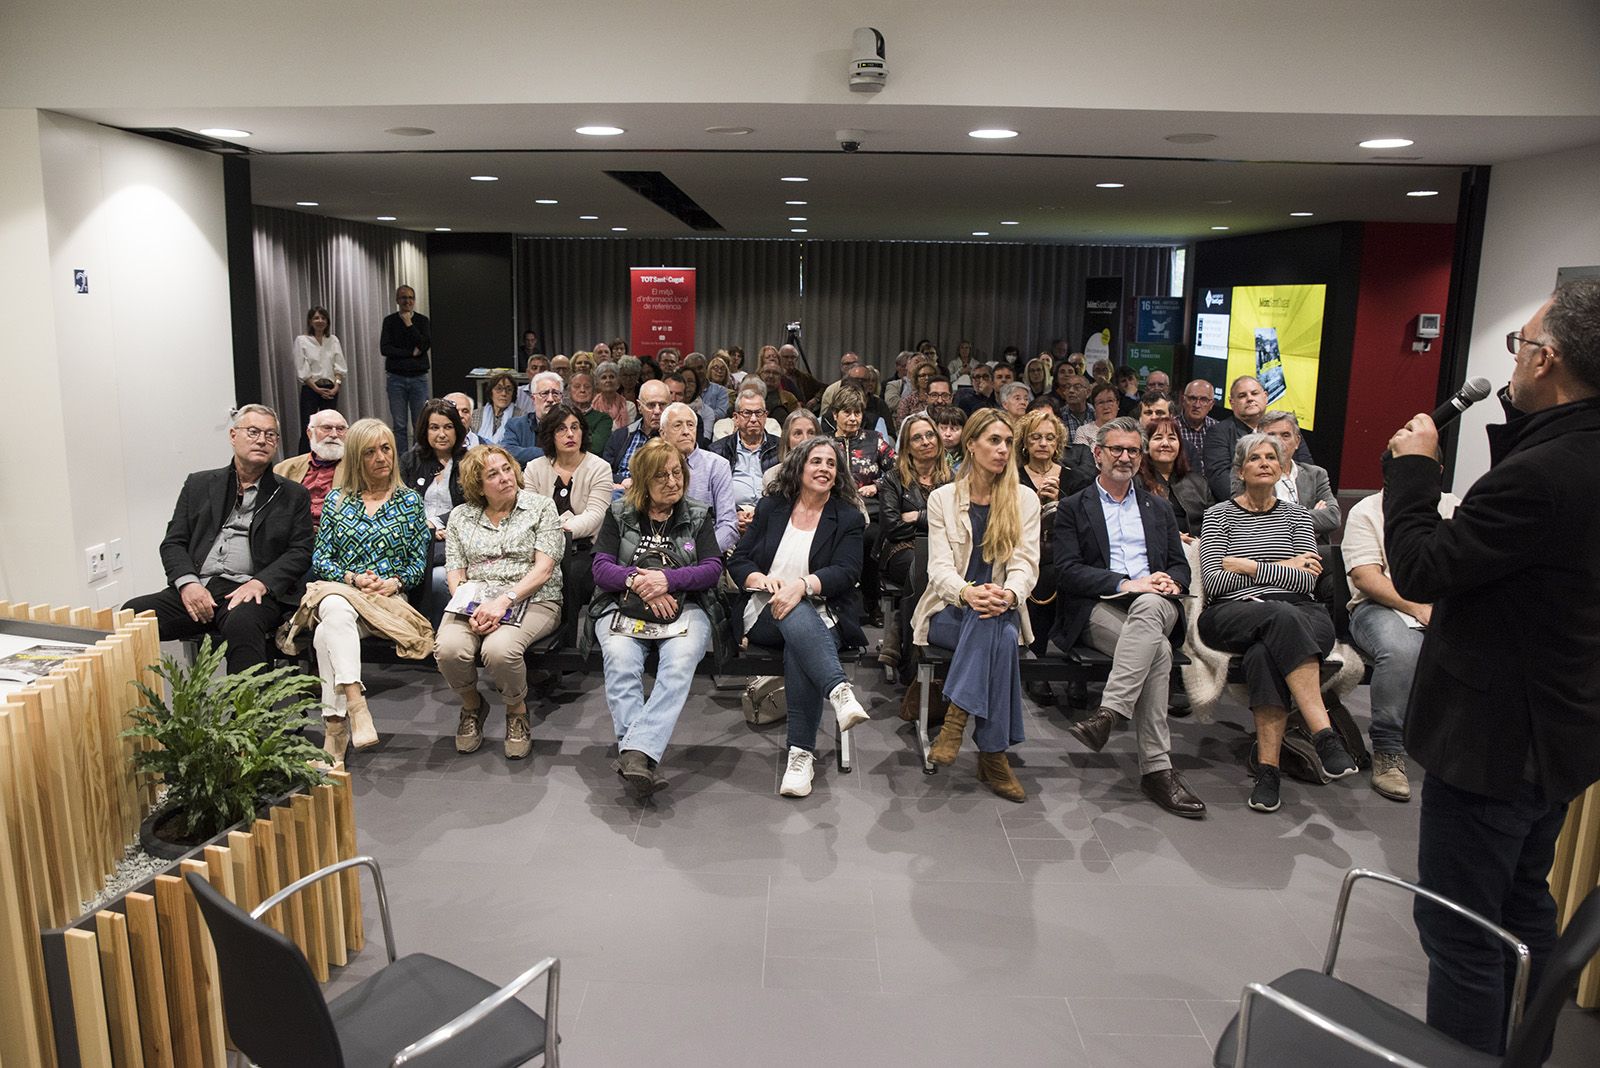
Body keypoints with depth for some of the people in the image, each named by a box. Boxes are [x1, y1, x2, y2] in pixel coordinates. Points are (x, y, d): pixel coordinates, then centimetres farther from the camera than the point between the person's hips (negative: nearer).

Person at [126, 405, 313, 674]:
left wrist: (259, 583, -12)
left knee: (242, 623, -37)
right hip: (196, 589, 3)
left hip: (249, 591, -3)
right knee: (133, 613, -23)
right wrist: (188, 583, -7)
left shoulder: (294, 495, 15)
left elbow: (300, 552, 5)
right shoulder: (199, 484, 20)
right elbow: (173, 543, 14)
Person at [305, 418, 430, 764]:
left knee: (327, 634, -33)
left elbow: (419, 561, 9)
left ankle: (335, 730, -36)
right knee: (337, 610, -39)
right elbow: (320, 558, 10)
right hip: (338, 591, 1)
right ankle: (356, 706, -49)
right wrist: (352, 578, -8)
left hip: (388, 597, -1)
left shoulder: (409, 501, 12)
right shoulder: (336, 499, 15)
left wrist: (395, 582, -10)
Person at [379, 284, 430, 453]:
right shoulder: (390, 321, 5)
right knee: (399, 426, 1)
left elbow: (426, 345, -10)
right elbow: (384, 348, -5)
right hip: (396, 378, 0)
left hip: (418, 377, 0)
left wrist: (409, 325, -11)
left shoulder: (422, 320, 6)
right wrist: (411, 353, -9)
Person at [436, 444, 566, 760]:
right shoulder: (461, 516, 15)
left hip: (532, 600, -3)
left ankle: (518, 711, -3)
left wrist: (505, 600, -19)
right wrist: (470, 611, -12)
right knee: (448, 649, -29)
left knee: (499, 649, -35)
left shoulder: (540, 506, 5)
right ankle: (472, 706, 4)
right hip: (474, 601, 3)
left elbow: (544, 567, -5)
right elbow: (455, 571, 8)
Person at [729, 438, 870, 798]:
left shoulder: (848, 518, 8)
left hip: (820, 616, -1)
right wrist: (764, 580, -13)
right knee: (798, 618, -37)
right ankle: (840, 691, -54)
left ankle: (801, 752, -35)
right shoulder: (771, 508, 14)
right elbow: (738, 562, 10)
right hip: (767, 612, 1)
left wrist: (801, 585, -25)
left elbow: (846, 573, -7)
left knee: (799, 648, -36)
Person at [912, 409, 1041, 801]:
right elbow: (940, 566, -6)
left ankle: (956, 720, -33)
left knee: (998, 629, -37)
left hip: (1003, 611, 1)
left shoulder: (1024, 499, 9)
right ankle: (992, 755, -32)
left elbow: (1026, 563, -2)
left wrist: (1007, 594, -28)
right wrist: (967, 593, -30)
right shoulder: (942, 498, 6)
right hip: (949, 610, -1)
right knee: (1000, 636, -35)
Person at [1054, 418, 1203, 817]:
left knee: (1147, 607, -37)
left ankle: (1109, 712, -42)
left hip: (1154, 604, 3)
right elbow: (1068, 570, -1)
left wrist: (1171, 582, -7)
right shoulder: (1073, 508, 14)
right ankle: (1157, 768, -34)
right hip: (1098, 608, -2)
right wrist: (1126, 583, -15)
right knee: (1157, 650, -34)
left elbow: (1180, 565, 20)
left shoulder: (1159, 508, 27)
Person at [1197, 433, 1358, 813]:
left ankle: (1268, 766, -37)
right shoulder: (1219, 514, 12)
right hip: (1230, 614, -2)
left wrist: (1249, 566, -3)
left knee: (1265, 653, -36)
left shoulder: (1297, 516, 19)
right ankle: (1325, 736, -42)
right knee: (1283, 617, -38)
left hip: (1297, 615, 2)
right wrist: (1284, 570, 1)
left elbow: (1308, 582, 4)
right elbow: (1212, 581, -2)